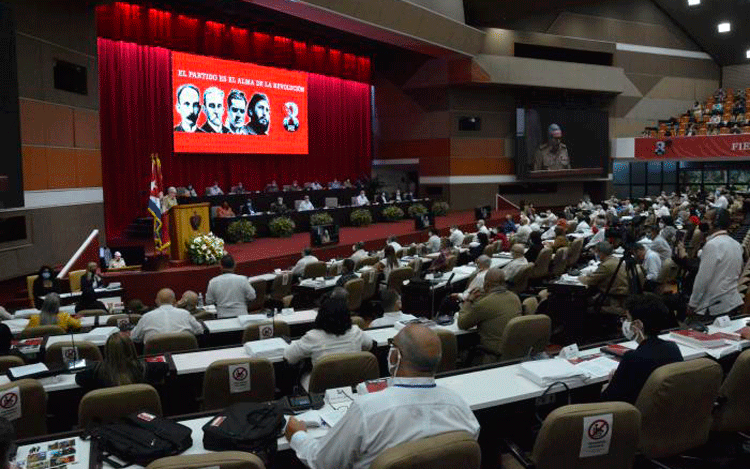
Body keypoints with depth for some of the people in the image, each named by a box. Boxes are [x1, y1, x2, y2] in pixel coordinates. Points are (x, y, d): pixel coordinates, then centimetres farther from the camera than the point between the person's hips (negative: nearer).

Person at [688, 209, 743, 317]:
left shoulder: (712, 245, -17)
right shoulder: (736, 244, 10)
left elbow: (703, 278, -18)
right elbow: (738, 273, 19)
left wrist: (692, 305, -12)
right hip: (734, 303, 9)